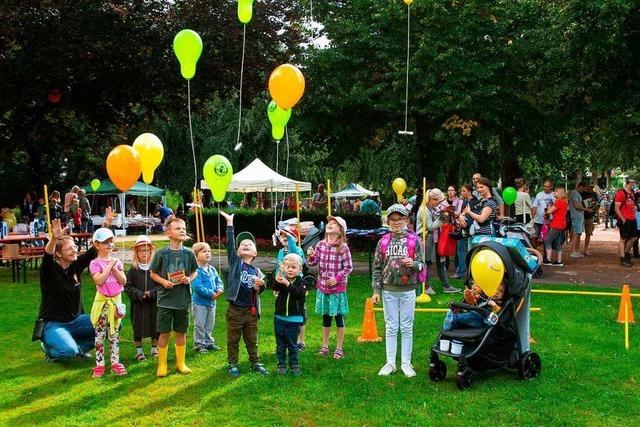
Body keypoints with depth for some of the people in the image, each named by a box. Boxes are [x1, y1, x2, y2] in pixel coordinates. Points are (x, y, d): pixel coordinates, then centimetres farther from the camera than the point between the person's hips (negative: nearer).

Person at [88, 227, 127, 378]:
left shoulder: (117, 262, 6)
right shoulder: (95, 263, -6)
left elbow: (123, 281, -2)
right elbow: (99, 281, -21)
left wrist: (115, 268, -13)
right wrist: (109, 266, -18)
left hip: (116, 300, 4)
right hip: (102, 301, -4)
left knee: (114, 334, 10)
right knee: (100, 334, 2)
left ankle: (115, 362, 17)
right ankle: (99, 364, 9)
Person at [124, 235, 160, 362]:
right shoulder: (133, 270, 0)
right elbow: (128, 286, -2)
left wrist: (152, 293, -16)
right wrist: (139, 294, -14)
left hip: (154, 303, 0)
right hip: (138, 304, 0)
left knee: (155, 326, 7)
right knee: (138, 327, 7)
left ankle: (154, 349, 23)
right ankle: (139, 351, 20)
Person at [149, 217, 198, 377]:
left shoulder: (188, 253, -2)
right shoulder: (161, 253, -8)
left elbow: (195, 272, 12)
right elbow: (153, 273, 2)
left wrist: (189, 279, -9)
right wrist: (163, 281, -15)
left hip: (183, 300, 2)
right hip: (165, 300, -2)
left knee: (181, 332, 12)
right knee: (164, 333, 5)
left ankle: (181, 363, 26)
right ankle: (161, 365, 18)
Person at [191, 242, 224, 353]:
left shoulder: (212, 269, 6)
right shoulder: (196, 270, -18)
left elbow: (219, 281, 12)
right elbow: (197, 287, -24)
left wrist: (219, 290, -10)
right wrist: (211, 294, -20)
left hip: (211, 302, 7)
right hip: (199, 302, -7)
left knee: (210, 325, 18)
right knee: (199, 325, 2)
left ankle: (208, 342, 30)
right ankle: (198, 345, 12)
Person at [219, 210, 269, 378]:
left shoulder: (256, 271, 5)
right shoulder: (235, 262, -2)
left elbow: (259, 291, 6)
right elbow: (230, 244, -14)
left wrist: (259, 286, -17)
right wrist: (230, 223, -20)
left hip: (251, 310, 3)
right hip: (235, 309, -3)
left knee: (252, 340, 16)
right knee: (233, 340, 9)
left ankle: (255, 363, 28)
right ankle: (232, 364, 22)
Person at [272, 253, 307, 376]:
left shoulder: (301, 282, -6)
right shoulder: (281, 280, -1)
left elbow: (299, 293, -25)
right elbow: (274, 288, -22)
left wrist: (287, 283, -37)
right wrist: (278, 280, -43)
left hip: (294, 318, -2)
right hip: (279, 317, 2)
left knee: (293, 344, 8)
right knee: (280, 344, 12)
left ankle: (294, 365, 20)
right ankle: (281, 365, 23)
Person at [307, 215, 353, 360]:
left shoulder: (343, 247, -12)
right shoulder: (321, 244, 1)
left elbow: (348, 268, -8)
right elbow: (313, 263, 5)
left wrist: (337, 278, -18)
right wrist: (310, 256, -15)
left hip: (338, 288, -4)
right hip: (323, 287, 4)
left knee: (339, 317, 6)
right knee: (325, 317, 16)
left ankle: (339, 348, 19)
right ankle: (325, 346, 29)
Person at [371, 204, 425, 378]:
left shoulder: (414, 240, -3)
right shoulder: (383, 241, 3)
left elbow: (422, 264, -1)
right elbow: (377, 266, 5)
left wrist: (413, 264, -24)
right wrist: (376, 290, 1)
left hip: (408, 289, -2)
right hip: (388, 290, 2)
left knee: (407, 327, 7)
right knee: (391, 327, 9)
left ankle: (406, 363, 17)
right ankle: (390, 363, 18)